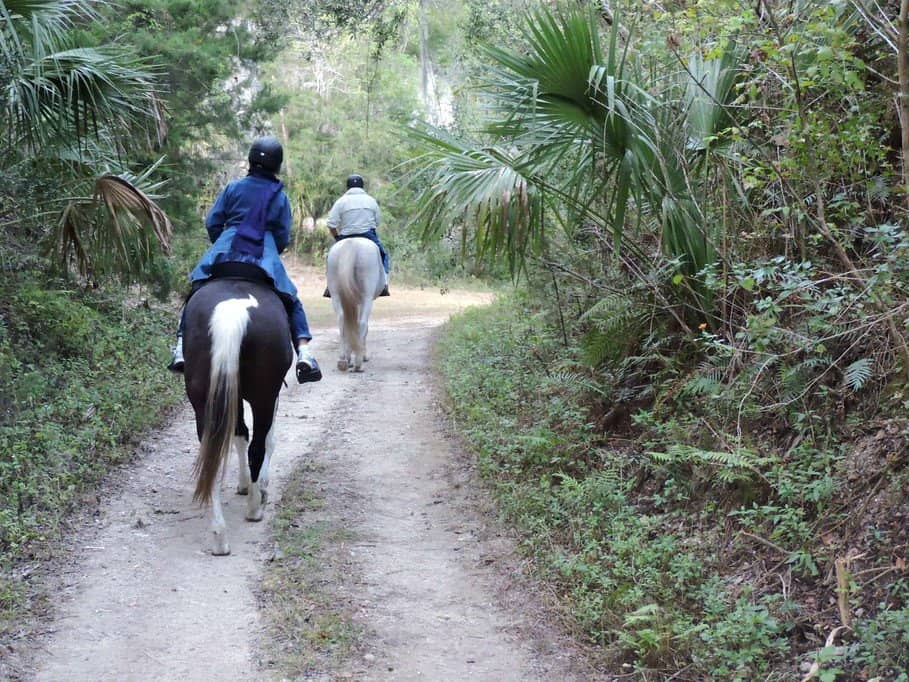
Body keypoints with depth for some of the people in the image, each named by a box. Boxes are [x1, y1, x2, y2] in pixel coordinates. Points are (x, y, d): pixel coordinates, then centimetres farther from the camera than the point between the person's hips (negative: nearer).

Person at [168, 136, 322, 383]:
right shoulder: (280, 198, 10)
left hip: (224, 255, 0)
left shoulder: (233, 188, 8)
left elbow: (212, 222, 8)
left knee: (195, 295, 15)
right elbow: (283, 238, 9)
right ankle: (304, 352, -9)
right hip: (265, 261, 0)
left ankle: (182, 348, 1)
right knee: (292, 303, 10)